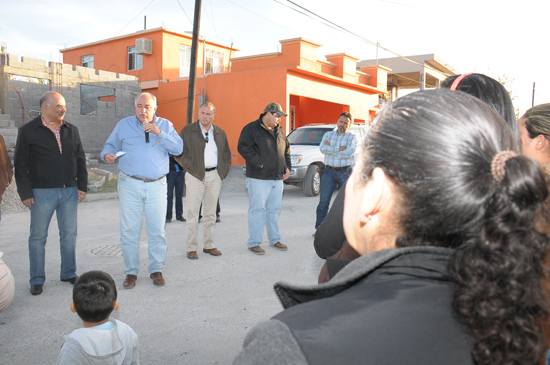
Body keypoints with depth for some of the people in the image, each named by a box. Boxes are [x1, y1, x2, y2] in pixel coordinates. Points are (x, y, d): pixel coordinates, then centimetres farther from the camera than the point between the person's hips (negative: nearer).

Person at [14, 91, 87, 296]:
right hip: (42, 192, -3)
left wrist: (82, 186, 7)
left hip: (69, 191, 3)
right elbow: (20, 164, -2)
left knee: (69, 234, 8)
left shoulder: (71, 131, 10)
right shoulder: (28, 131, -1)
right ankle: (37, 280, 15)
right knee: (38, 236, 4)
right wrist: (24, 193, -7)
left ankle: (69, 273, 21)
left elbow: (80, 160, 14)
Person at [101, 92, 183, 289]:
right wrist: (107, 155, -10)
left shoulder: (165, 125, 9)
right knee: (129, 230, 1)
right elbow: (110, 145, 13)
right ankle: (131, 272, 14)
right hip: (130, 184, 0)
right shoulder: (124, 125, 10)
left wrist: (159, 133, -13)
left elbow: (178, 148, -2)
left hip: (157, 185, 0)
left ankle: (156, 269, 18)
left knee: (157, 230, 3)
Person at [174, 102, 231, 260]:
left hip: (215, 177, 4)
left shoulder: (220, 133, 12)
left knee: (211, 213, 9)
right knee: (193, 213, -2)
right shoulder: (187, 131, 1)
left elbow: (227, 154, 20)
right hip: (195, 176, -3)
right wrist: (190, 167, -8)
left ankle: (209, 245, 18)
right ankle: (192, 248, 5)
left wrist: (224, 171, 9)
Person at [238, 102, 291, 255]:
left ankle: (274, 239, 25)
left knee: (274, 210, 14)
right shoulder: (251, 128, -6)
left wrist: (287, 167, 13)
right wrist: (259, 163, -18)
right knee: (257, 210, -4)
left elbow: (286, 149, 26)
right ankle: (254, 243, 4)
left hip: (277, 178, 7)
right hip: (259, 179, -7)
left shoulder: (279, 131, 16)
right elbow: (243, 147, -15)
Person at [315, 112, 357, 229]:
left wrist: (330, 149, -8)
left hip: (345, 172, -1)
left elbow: (348, 153, -14)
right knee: (323, 202, 0)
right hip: (329, 171, 1)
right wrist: (339, 149, -13)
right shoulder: (328, 135, 12)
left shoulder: (352, 138, 5)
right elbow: (322, 148, -8)